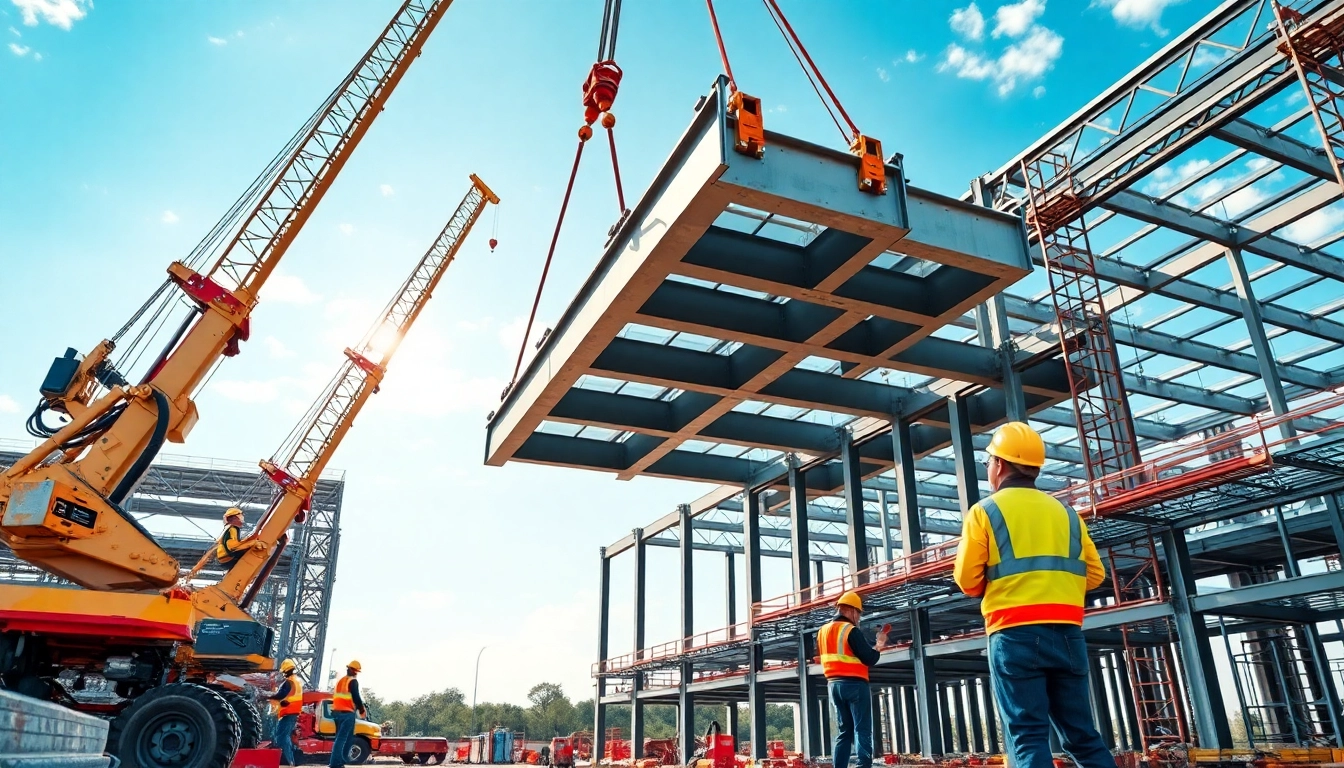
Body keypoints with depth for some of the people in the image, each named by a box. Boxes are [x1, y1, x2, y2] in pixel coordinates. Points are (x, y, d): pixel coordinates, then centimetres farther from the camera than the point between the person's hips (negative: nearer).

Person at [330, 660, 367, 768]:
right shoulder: (353, 681, -7)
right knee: (342, 738, -10)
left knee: (341, 737, 15)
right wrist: (362, 710, 1)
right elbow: (356, 697, -12)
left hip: (337, 712, 9)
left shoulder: (340, 681, 20)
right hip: (347, 713, -9)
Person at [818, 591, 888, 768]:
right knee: (862, 731, -5)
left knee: (843, 732, 11)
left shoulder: (823, 631, 11)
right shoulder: (851, 630, -12)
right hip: (855, 684, -7)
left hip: (833, 684, 7)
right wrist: (879, 646, 4)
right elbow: (869, 659, -13)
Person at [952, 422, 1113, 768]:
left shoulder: (984, 511, 0)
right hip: (1067, 634, 5)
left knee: (1028, 737, -4)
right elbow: (1094, 574, 12)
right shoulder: (1065, 512, 14)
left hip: (1015, 636, -5)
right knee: (1082, 734, 12)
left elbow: (968, 581, -3)